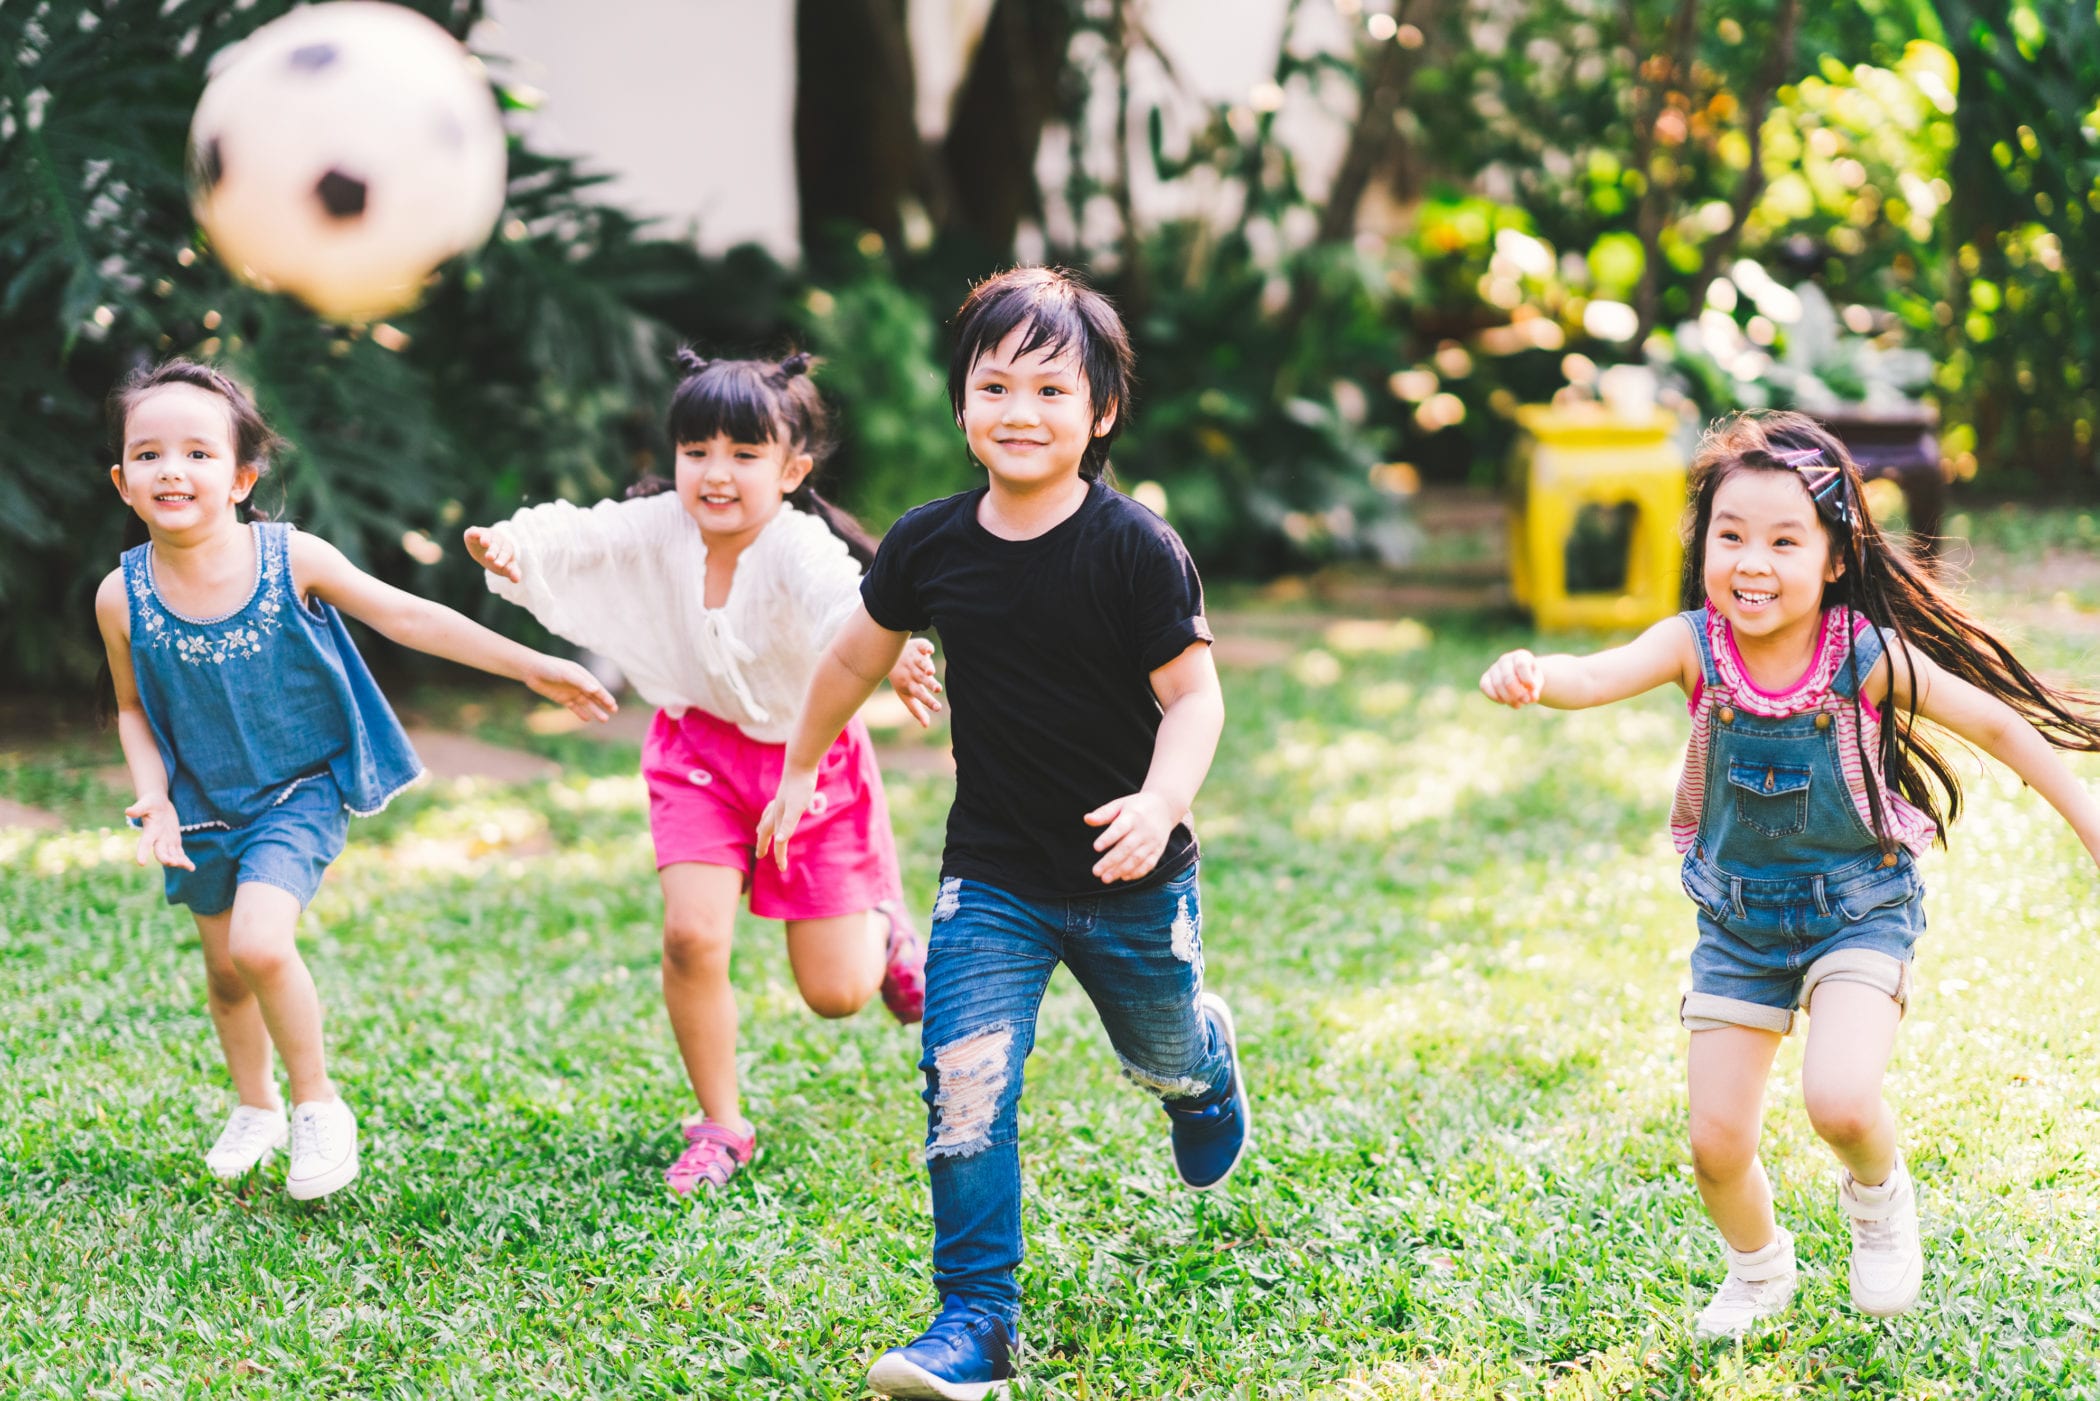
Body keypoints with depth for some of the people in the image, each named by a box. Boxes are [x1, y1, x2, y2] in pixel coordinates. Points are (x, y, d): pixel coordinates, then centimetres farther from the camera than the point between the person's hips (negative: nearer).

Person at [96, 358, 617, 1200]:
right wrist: (153, 797, -13)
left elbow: (406, 617, -9)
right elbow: (134, 711, 4)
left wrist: (533, 667, -8)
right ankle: (255, 1108, 44)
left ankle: (318, 1105, 0)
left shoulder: (292, 560, -18)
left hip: (300, 791, -3)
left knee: (260, 942, -23)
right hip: (204, 805, 3)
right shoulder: (123, 597, -12)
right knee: (225, 969, 16)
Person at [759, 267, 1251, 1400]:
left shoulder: (1136, 549, -18)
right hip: (990, 880, 1)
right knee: (964, 1090, -13)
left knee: (1163, 1054, 23)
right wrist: (798, 774, 21)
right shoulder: (929, 544, -7)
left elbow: (1193, 694, -15)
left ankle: (1207, 1067, 62)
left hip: (1130, 882, -1)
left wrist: (1161, 805, -33)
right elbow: (857, 657, 11)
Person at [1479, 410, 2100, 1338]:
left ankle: (1878, 1192, 13)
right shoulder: (1695, 645, -17)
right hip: (1738, 918, 3)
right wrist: (1531, 678, -59)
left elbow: (1995, 723, -9)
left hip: (1858, 908, -2)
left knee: (1839, 1101, -25)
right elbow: (1599, 676, -36)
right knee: (1716, 1144, 3)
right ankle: (1760, 1270, 37)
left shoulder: (1867, 656, -21)